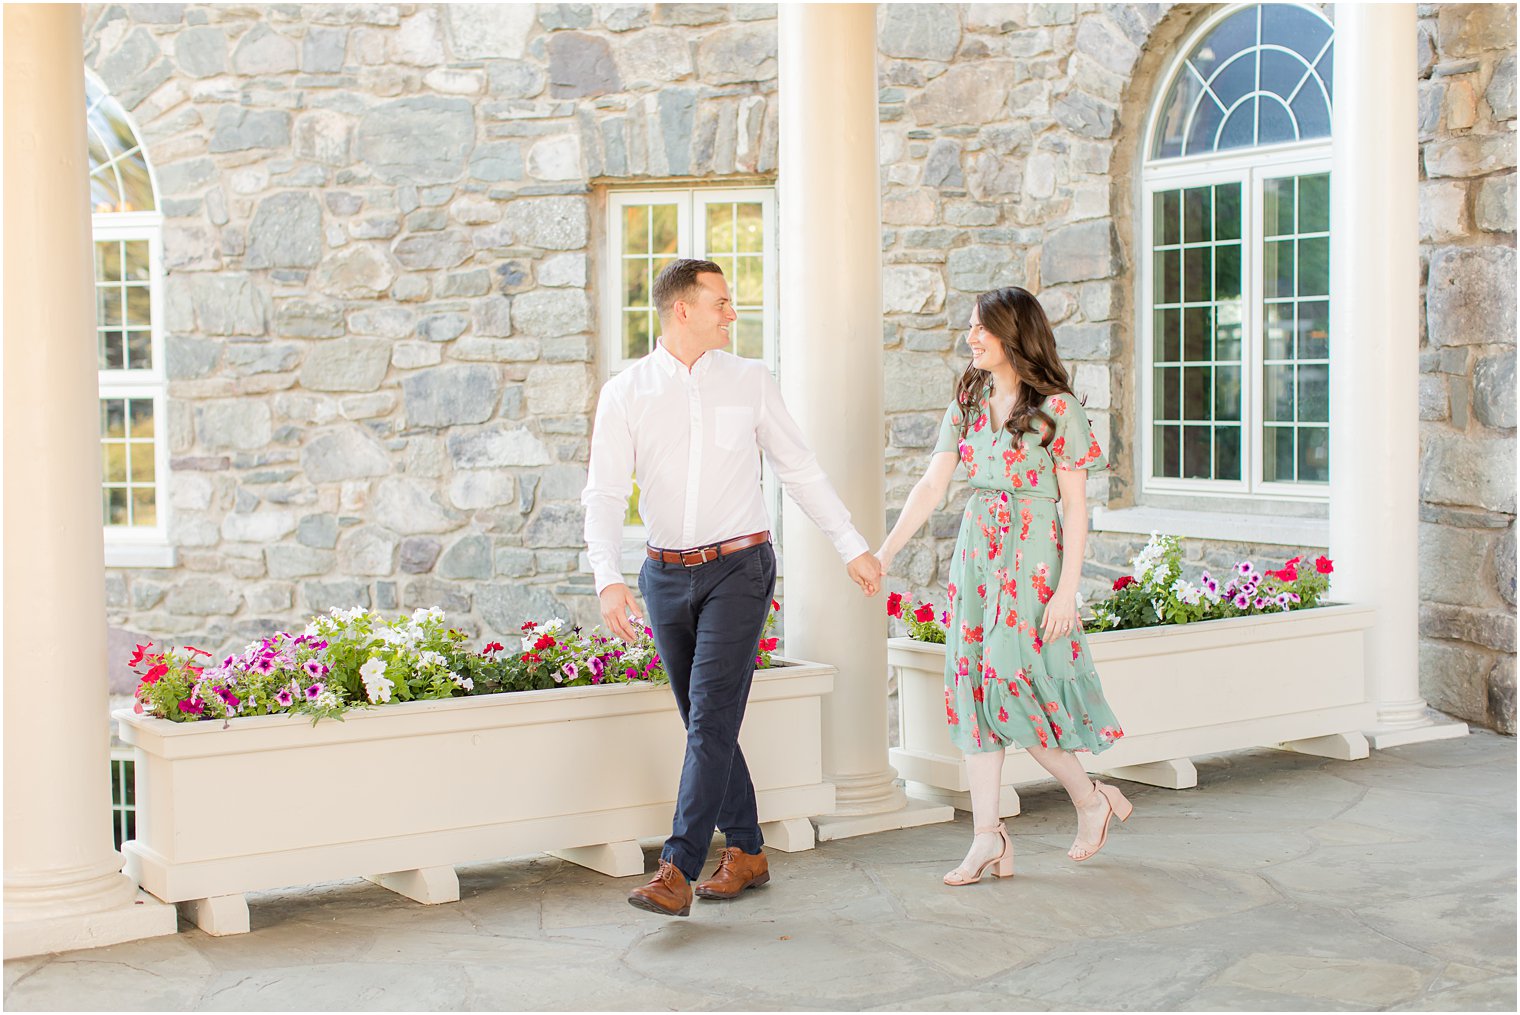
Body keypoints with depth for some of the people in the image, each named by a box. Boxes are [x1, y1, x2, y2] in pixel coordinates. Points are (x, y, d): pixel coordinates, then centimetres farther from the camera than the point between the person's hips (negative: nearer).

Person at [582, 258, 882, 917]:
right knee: (704, 720, 9)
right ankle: (745, 852, 22)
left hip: (738, 567, -2)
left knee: (712, 715, -12)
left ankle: (677, 871, -14)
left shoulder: (750, 381, 2)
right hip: (666, 573, 2)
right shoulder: (625, 393, 1)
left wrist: (853, 547, 8)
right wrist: (609, 579, -19)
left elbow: (800, 471, 9)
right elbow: (604, 493, -5)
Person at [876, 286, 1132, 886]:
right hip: (976, 553, 6)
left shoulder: (1056, 406, -7)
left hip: (1032, 556, -6)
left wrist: (1067, 589, -13)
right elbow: (932, 485, 9)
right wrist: (884, 553, 2)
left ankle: (1091, 799, 15)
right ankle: (988, 840, 6)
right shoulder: (968, 402, 9)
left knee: (1013, 685, -9)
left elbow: (1075, 506, -8)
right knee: (974, 686, 2)